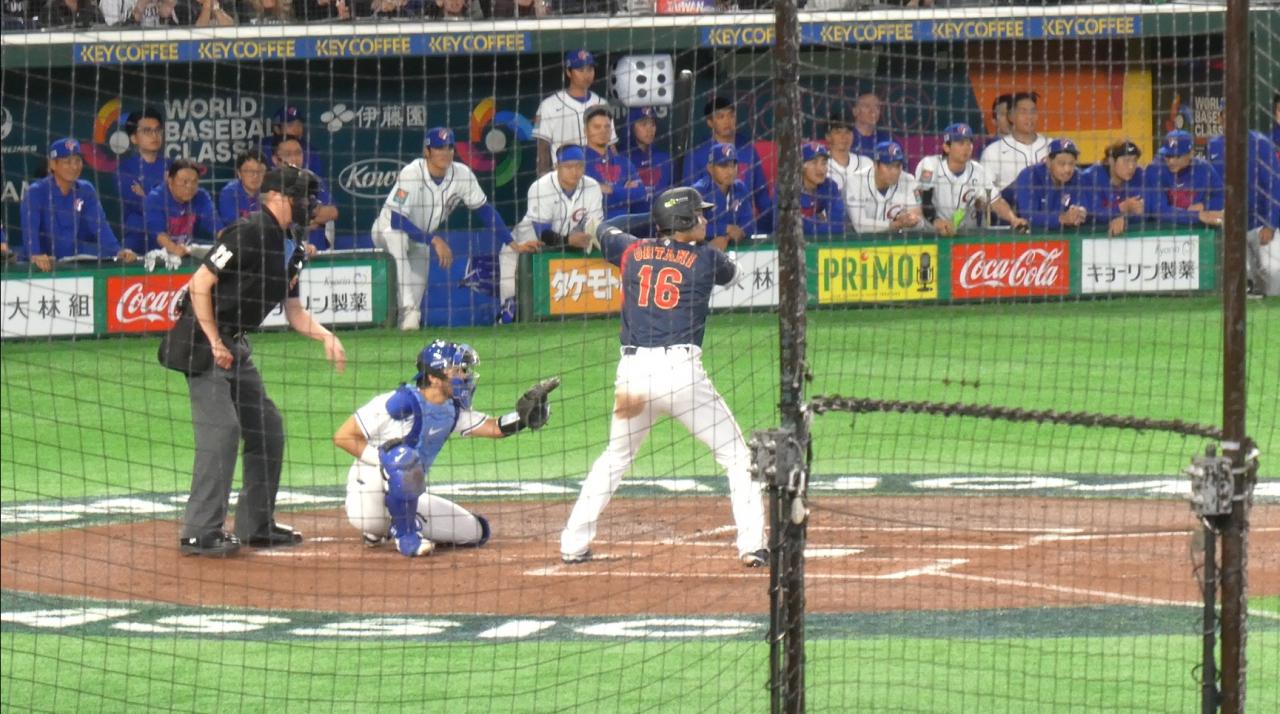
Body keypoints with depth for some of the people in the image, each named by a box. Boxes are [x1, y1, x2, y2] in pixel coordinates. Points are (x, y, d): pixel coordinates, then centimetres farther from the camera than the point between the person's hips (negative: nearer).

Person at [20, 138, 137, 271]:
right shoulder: (36, 192, -6)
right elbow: (30, 229, -20)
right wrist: (35, 255, -39)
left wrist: (118, 251, -20)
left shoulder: (86, 191, 8)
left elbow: (100, 225, -3)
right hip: (46, 267, -3)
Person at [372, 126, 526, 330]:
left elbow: (485, 210, -6)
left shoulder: (462, 174, -16)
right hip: (387, 229, -5)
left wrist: (512, 244, -13)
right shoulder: (412, 174, -29)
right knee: (397, 236, -40)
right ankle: (409, 310, -42)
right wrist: (434, 241, -42)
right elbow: (396, 219, -35)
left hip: (421, 241, 5)